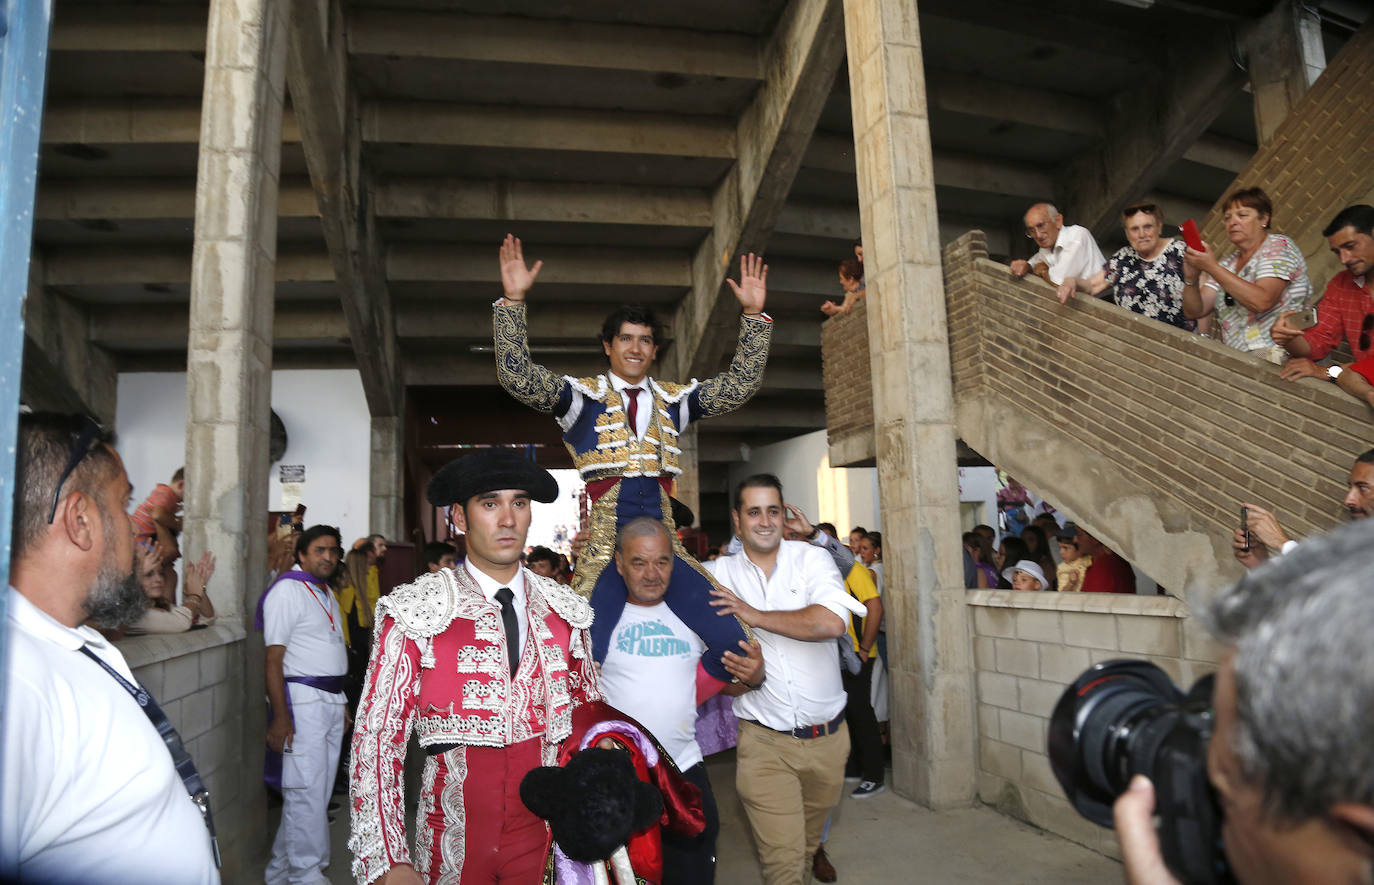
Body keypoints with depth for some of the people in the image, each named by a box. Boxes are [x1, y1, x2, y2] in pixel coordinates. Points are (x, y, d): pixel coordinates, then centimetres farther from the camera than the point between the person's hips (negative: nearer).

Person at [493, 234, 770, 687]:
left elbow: (739, 385, 9)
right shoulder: (582, 395, 6)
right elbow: (517, 378, -7)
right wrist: (513, 301, -16)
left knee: (733, 642, -8)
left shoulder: (673, 400, 16)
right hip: (604, 546, -3)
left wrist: (754, 316, 1)